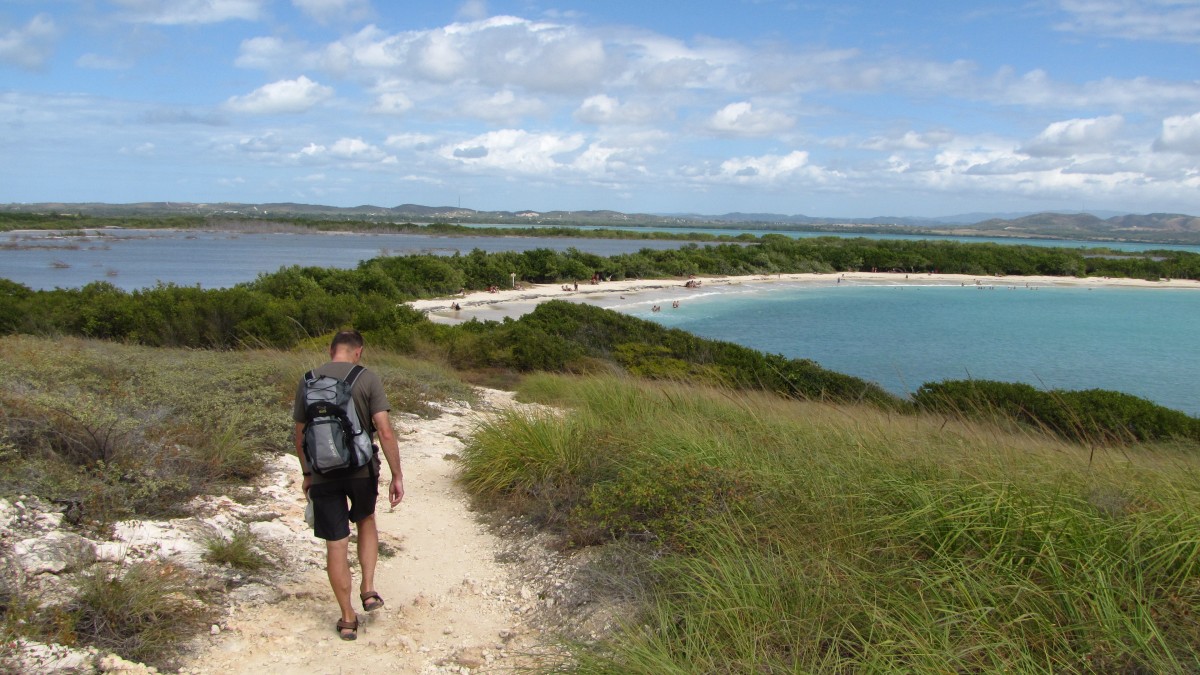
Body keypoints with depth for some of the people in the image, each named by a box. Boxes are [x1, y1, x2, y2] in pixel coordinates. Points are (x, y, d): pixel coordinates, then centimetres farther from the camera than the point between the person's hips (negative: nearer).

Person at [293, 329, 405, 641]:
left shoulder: (308, 382, 0)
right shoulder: (368, 379, -8)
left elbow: (300, 437, 7)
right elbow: (385, 432, -13)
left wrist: (307, 473, 20)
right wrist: (397, 476, -7)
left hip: (323, 474, 1)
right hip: (361, 468, -1)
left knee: (336, 545, 7)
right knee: (366, 521, 28)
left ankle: (348, 619, 16)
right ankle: (368, 590, 21)